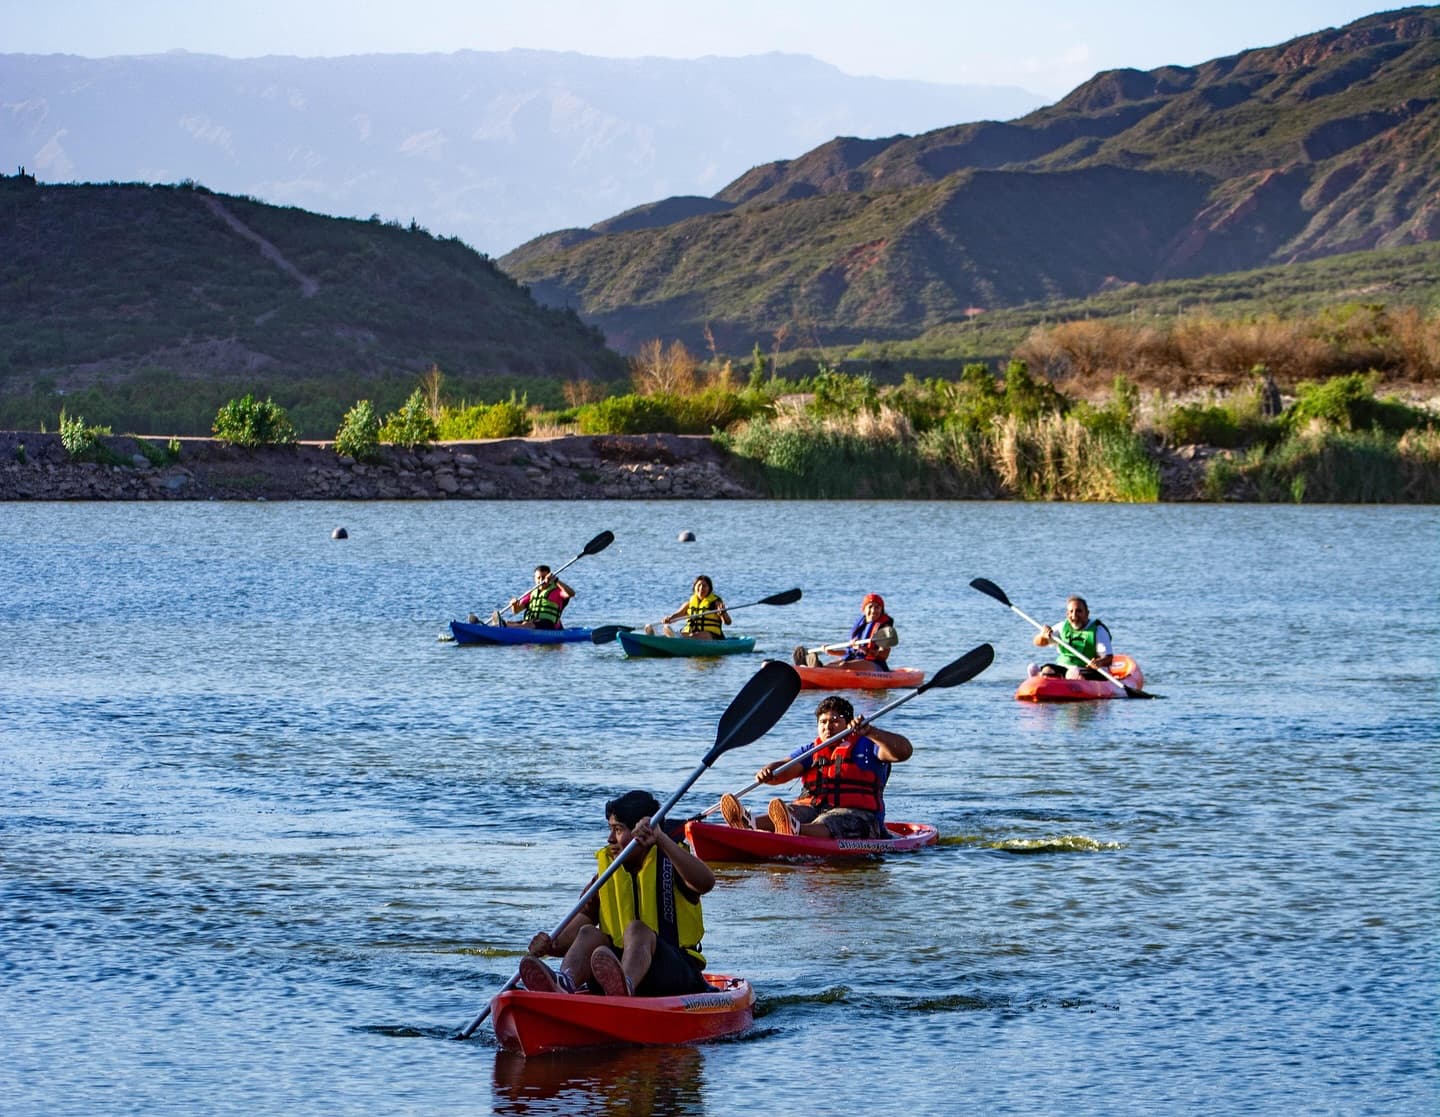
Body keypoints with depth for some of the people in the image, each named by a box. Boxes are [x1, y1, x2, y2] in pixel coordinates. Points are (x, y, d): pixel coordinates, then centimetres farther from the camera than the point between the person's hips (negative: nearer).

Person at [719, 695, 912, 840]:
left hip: (856, 814, -5)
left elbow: (904, 751, -7)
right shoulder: (811, 752, 24)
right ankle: (751, 825, -60)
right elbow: (784, 769, 7)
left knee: (824, 826, -38)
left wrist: (869, 732, -22)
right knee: (788, 813, -28)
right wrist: (768, 772, -19)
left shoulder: (865, 747, 10)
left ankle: (795, 830, -73)